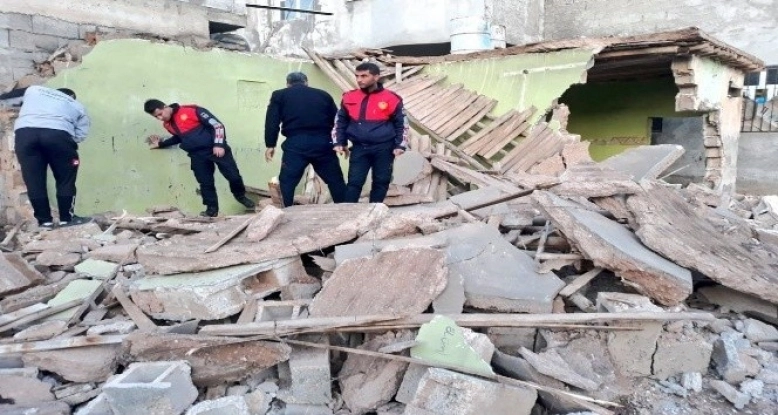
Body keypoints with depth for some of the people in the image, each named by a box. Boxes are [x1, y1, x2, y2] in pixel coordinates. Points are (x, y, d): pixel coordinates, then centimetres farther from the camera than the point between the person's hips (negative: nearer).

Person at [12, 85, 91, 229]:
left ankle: (44, 220, 13)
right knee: (65, 178, 11)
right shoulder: (77, 106, 26)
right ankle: (67, 218, 13)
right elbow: (80, 135, 17)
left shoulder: (33, 89, 32)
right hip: (57, 134, -2)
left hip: (24, 133, 2)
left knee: (34, 181, 9)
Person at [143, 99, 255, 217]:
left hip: (216, 149, -5)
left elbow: (217, 124, -14)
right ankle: (212, 208, 19)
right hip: (197, 155, 5)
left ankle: (241, 196, 22)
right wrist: (160, 144, 26)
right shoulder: (167, 125, 9)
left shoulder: (190, 110, -13)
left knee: (233, 176, -3)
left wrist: (218, 144, -19)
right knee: (205, 183, 4)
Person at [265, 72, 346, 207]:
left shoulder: (279, 95, 13)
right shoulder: (323, 95, 18)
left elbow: (272, 121, 5)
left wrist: (270, 145, 8)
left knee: (287, 182, 6)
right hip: (322, 143, 2)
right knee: (336, 180, 11)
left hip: (295, 144, -2)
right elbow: (337, 120, 17)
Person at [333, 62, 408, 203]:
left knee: (381, 182, 8)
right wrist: (339, 143, 6)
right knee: (354, 182, 0)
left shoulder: (391, 99, -4)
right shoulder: (349, 98, 4)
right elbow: (340, 122, 14)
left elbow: (401, 124, 3)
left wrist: (400, 146, -4)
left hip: (384, 149, -1)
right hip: (359, 148, 1)